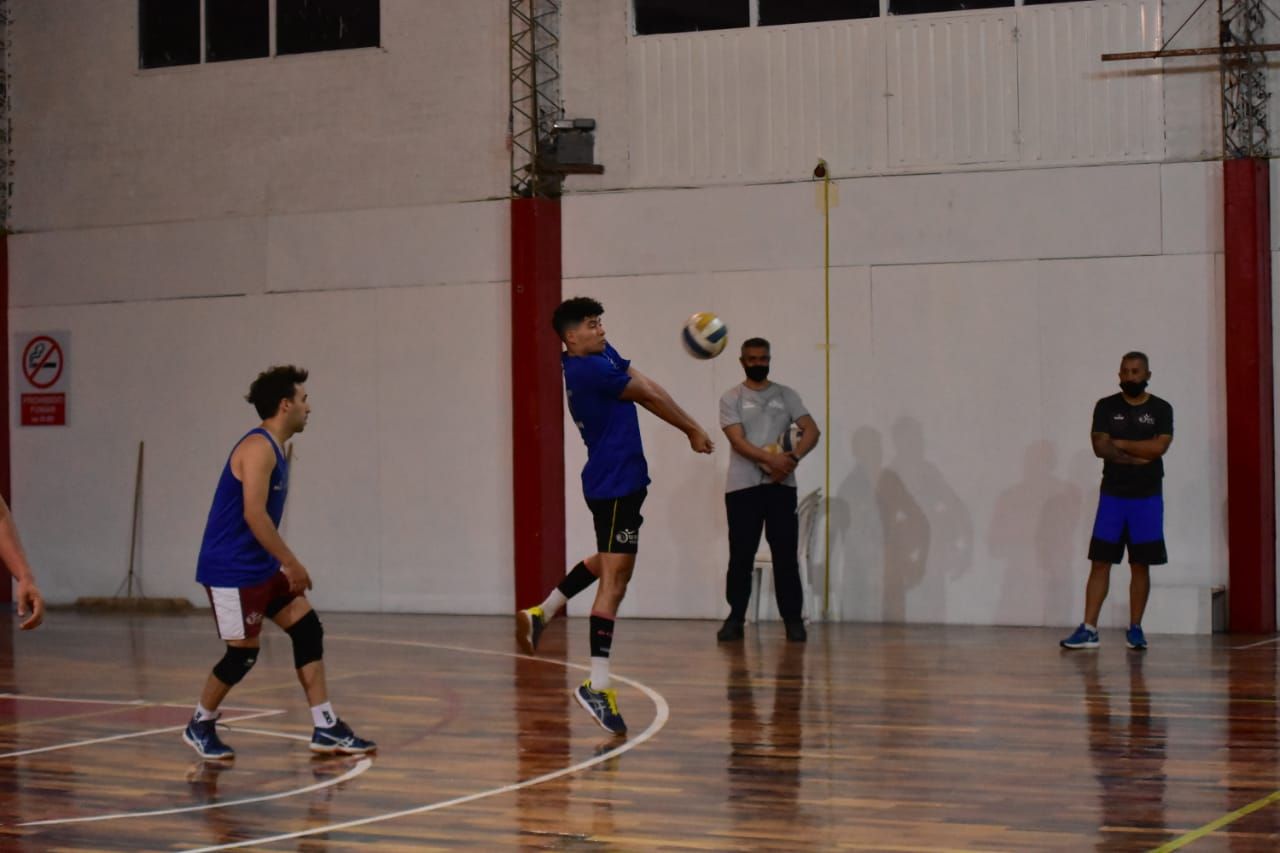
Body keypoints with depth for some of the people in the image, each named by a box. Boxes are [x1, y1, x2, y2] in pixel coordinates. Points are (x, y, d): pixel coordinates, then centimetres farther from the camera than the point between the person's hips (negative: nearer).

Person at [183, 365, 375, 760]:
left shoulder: (274, 449, 13)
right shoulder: (258, 447, -18)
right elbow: (253, 514, -25)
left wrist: (285, 564, 19)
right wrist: (292, 563, -21)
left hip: (261, 566, 10)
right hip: (232, 569, -10)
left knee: (308, 630, 4)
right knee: (243, 653, -4)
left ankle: (326, 729, 6)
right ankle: (200, 726, 17)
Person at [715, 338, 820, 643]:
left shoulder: (786, 395, 11)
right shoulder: (731, 398, 4)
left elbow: (811, 430, 1)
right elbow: (738, 441, -9)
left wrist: (792, 457, -17)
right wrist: (771, 460, -24)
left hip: (781, 485, 2)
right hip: (742, 487, -1)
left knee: (785, 555, 0)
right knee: (741, 556, 0)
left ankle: (793, 620, 4)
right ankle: (735, 619, 8)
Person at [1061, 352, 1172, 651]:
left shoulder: (1161, 409, 1)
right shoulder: (1106, 407, 3)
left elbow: (1159, 447, -14)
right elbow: (1100, 448, -9)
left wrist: (1120, 443, -9)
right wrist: (1138, 457, -13)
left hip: (1147, 497, 0)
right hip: (1112, 494, 0)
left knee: (1140, 564, 3)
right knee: (1100, 561, -3)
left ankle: (1135, 629, 11)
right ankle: (1088, 629, -4)